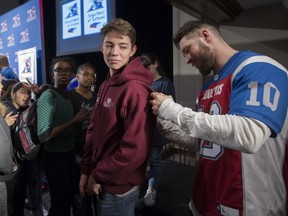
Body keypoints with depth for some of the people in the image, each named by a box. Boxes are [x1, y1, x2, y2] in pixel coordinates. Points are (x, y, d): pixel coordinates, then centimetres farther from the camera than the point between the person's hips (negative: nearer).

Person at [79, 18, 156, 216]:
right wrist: (86, 170, 3)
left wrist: (98, 176, -14)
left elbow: (136, 149, -25)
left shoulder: (135, 89, -22)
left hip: (118, 188, -8)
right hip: (101, 183, 8)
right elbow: (94, 132, 8)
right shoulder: (105, 86, 7)